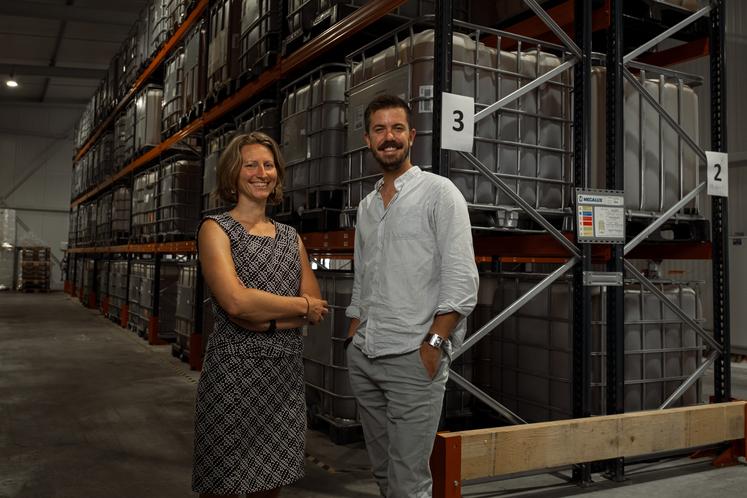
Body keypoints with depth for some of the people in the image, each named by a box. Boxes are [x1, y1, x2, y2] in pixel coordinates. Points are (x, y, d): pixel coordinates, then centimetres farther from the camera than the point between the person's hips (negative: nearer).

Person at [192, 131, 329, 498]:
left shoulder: (290, 236, 12)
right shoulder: (216, 229, -3)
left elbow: (316, 311, 4)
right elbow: (235, 302, -18)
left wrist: (264, 317, -13)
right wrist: (300, 306, -7)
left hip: (287, 373, 5)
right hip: (233, 371, -5)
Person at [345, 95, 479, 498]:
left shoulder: (439, 192, -3)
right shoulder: (366, 206, 16)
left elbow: (461, 280, -11)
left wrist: (433, 344, -17)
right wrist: (353, 339, 12)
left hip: (413, 358, -6)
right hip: (362, 358, 7)